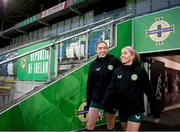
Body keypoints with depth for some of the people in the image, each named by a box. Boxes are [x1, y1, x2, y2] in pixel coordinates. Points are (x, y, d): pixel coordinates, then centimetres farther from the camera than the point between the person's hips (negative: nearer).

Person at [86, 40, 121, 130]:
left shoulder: (114, 61, -6)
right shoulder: (93, 65, 2)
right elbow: (90, 84, 5)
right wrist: (88, 102, 6)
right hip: (96, 99, 2)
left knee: (110, 126, 14)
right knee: (89, 126, 4)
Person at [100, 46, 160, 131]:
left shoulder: (140, 70, -9)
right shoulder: (117, 71, 0)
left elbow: (149, 92, -8)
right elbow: (110, 90, -6)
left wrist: (156, 113, -6)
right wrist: (103, 107, -17)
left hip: (136, 111, -4)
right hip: (122, 110, 4)